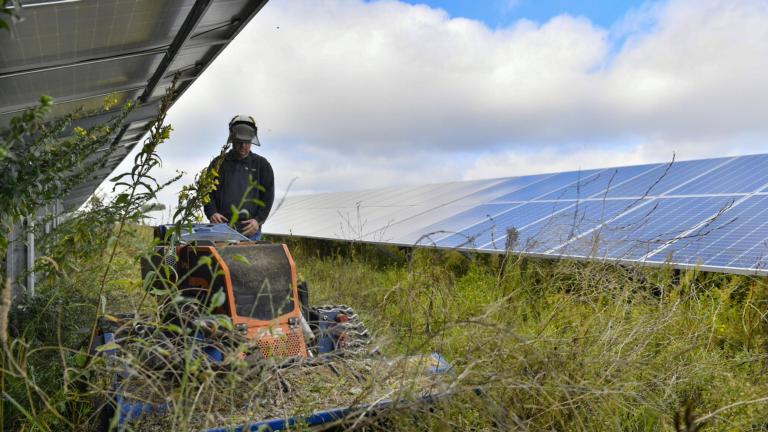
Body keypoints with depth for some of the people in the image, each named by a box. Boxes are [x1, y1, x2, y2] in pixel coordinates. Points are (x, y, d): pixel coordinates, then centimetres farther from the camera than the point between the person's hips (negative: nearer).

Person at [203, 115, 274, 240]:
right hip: (222, 227, 1)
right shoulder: (219, 163, 14)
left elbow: (268, 197, 6)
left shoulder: (262, 165, 11)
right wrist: (212, 212, -10)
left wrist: (258, 220, -8)